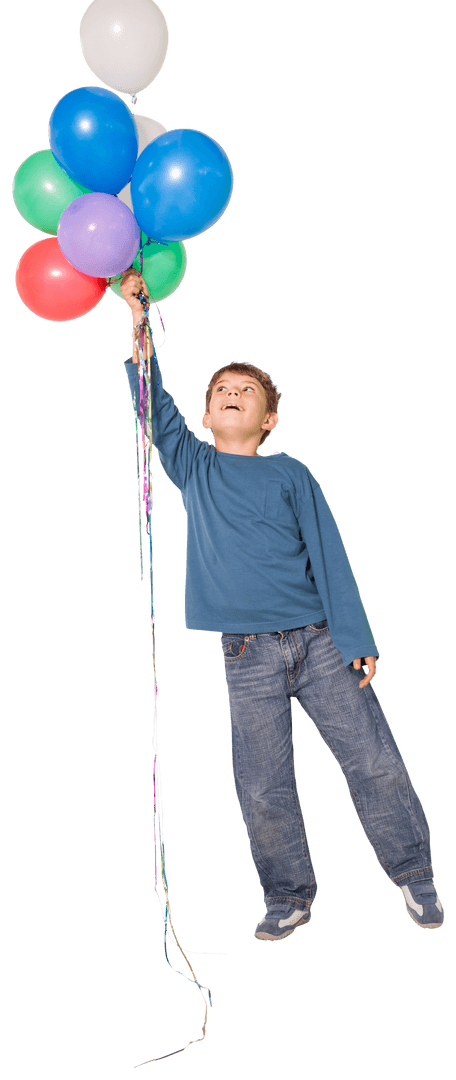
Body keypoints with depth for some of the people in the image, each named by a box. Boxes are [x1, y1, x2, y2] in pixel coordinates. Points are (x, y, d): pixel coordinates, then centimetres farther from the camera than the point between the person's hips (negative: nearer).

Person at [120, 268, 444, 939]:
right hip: (247, 658, 1)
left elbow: (328, 556, 2)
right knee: (262, 790, 1)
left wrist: (356, 639, -5)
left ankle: (414, 875, 18)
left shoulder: (291, 473, 6)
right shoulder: (193, 469, 10)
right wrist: (138, 323, -7)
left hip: (318, 643, -1)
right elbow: (153, 405, 2)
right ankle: (290, 898, 18)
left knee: (376, 763, 1)